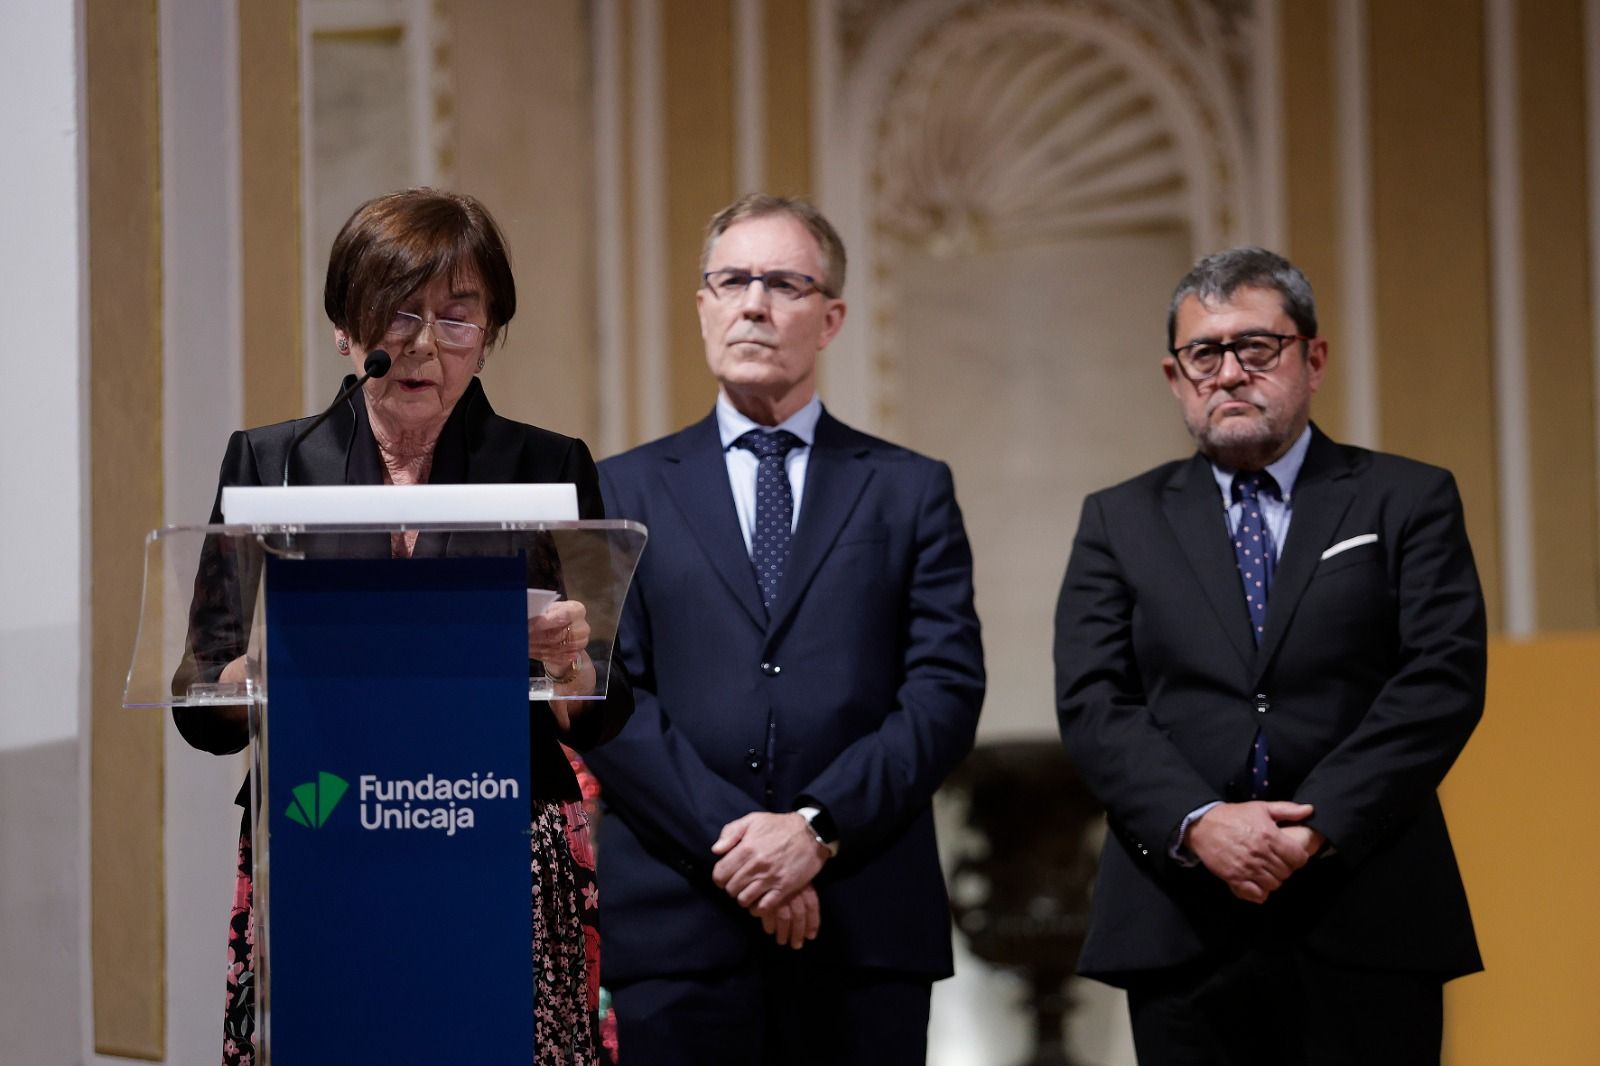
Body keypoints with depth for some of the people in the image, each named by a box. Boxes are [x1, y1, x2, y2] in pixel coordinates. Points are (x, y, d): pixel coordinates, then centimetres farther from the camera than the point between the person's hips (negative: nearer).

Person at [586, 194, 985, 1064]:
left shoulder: (911, 492, 11)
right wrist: (727, 838, -11)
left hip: (866, 927, 0)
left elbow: (947, 688, 1)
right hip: (678, 926, 0)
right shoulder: (626, 492, 11)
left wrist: (820, 825, -12)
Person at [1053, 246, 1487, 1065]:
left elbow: (1443, 682, -3)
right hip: (1181, 928, 1)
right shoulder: (1120, 521, 13)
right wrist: (1198, 823, -15)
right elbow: (1091, 705, 2)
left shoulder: (1409, 501, 9)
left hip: (1366, 929, -1)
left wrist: (1319, 824, -14)